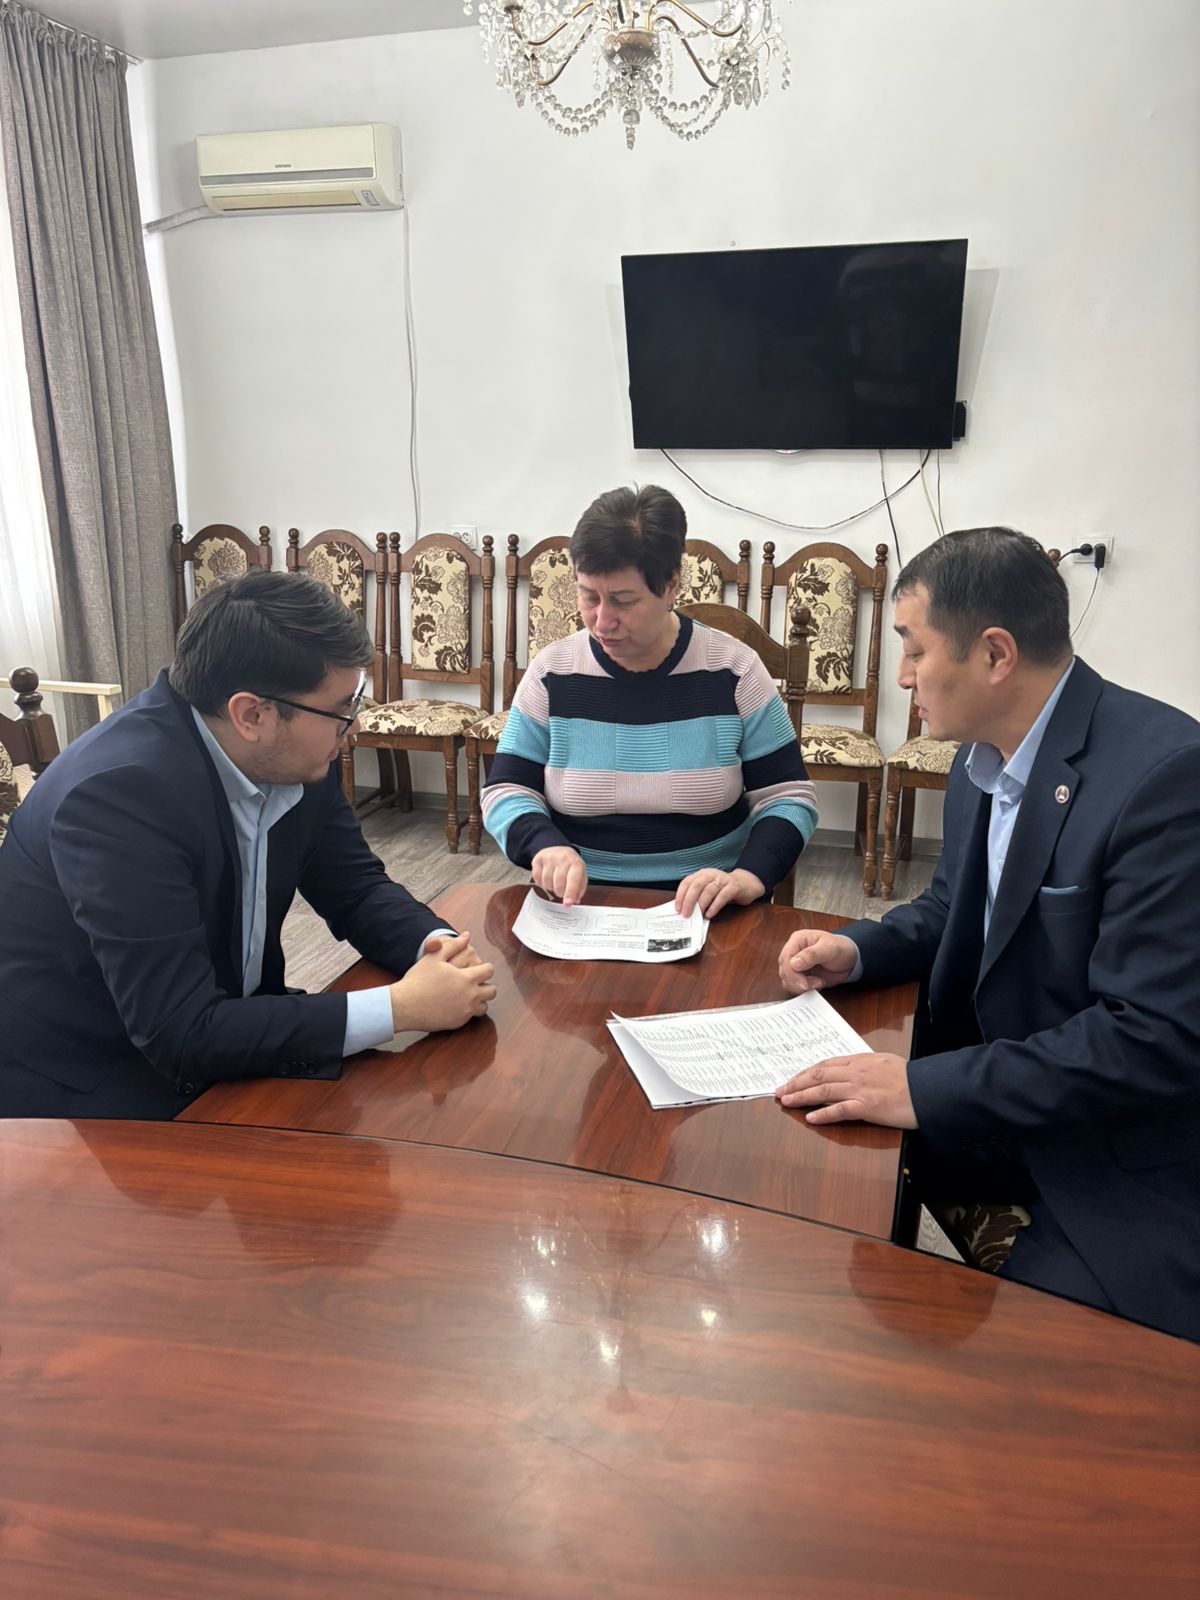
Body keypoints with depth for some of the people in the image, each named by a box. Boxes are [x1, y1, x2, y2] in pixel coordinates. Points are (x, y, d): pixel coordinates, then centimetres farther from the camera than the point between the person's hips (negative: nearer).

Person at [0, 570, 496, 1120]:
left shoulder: (295, 758, -9)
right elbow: (183, 1034, -32)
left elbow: (356, 888, 3)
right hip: (82, 1090, -7)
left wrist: (436, 947, -18)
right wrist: (401, 1008, -30)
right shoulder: (120, 791, -30)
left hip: (220, 1028, 7)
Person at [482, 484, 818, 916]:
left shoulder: (733, 670, -3)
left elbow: (787, 796, 1)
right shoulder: (551, 672, 0)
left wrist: (750, 876, -18)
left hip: (705, 908, -1)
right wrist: (544, 846, -18)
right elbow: (505, 791, 4)